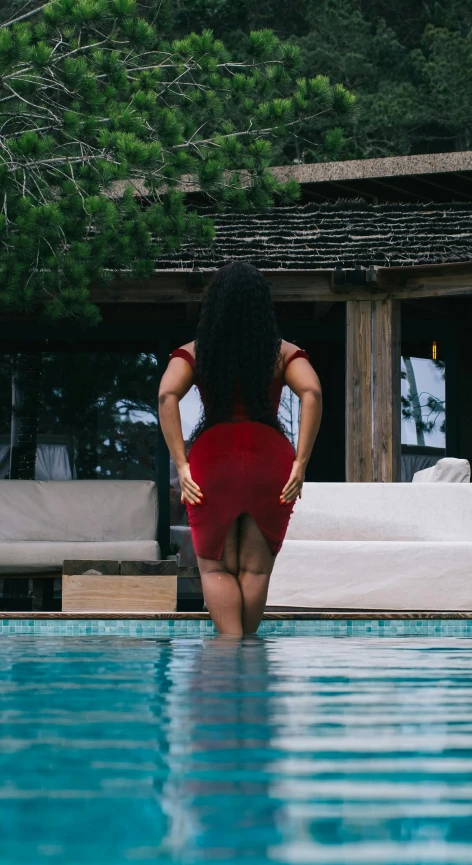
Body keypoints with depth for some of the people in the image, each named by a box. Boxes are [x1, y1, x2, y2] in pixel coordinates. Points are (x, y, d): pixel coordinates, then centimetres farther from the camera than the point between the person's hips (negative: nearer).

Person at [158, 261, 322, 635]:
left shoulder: (194, 353, 7)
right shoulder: (284, 353, 7)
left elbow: (167, 396, -9)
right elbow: (312, 394, -10)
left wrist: (182, 464, -10)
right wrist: (300, 464, -11)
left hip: (213, 457, 0)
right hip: (270, 456, 0)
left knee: (216, 566, 9)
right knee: (256, 568, 9)